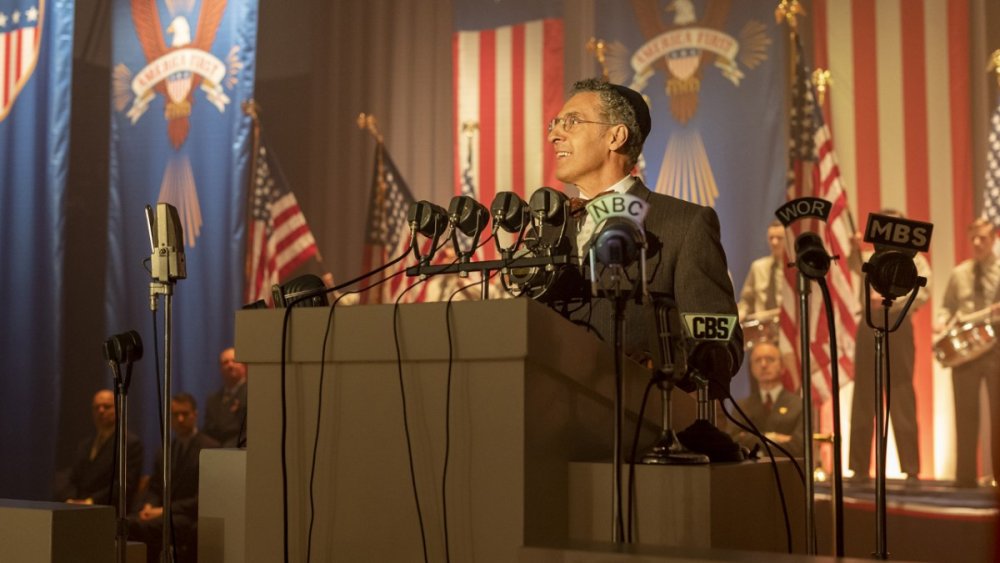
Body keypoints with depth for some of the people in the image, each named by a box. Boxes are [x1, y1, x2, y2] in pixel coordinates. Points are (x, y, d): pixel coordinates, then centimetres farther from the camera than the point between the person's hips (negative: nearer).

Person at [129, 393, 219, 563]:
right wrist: (149, 506, -5)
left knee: (143, 527, -34)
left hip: (191, 518, -6)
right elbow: (154, 489, 20)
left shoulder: (210, 448, -1)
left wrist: (166, 510, -15)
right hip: (162, 514, 6)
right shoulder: (164, 452, 22)